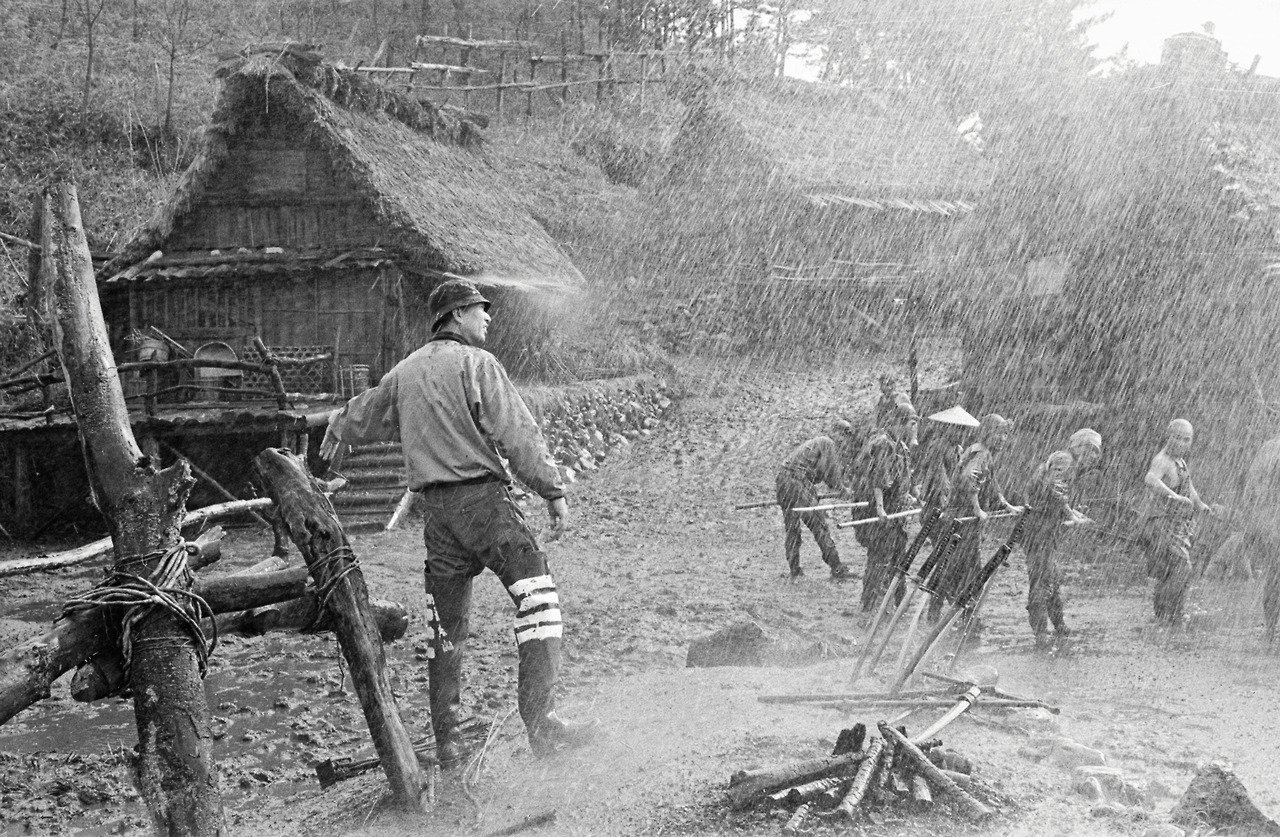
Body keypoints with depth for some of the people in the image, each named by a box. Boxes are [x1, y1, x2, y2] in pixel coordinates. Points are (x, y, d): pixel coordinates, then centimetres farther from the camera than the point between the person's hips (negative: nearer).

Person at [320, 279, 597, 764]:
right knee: (538, 599, -9)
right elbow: (518, 433, -11)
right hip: (481, 495, -7)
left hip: (434, 506, 7)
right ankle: (541, 724, -18)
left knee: (447, 624, 13)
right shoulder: (475, 363, -4)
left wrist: (337, 430, 57)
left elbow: (363, 414, 35)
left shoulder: (405, 371, 17)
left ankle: (447, 740, 15)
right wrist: (553, 491, -10)